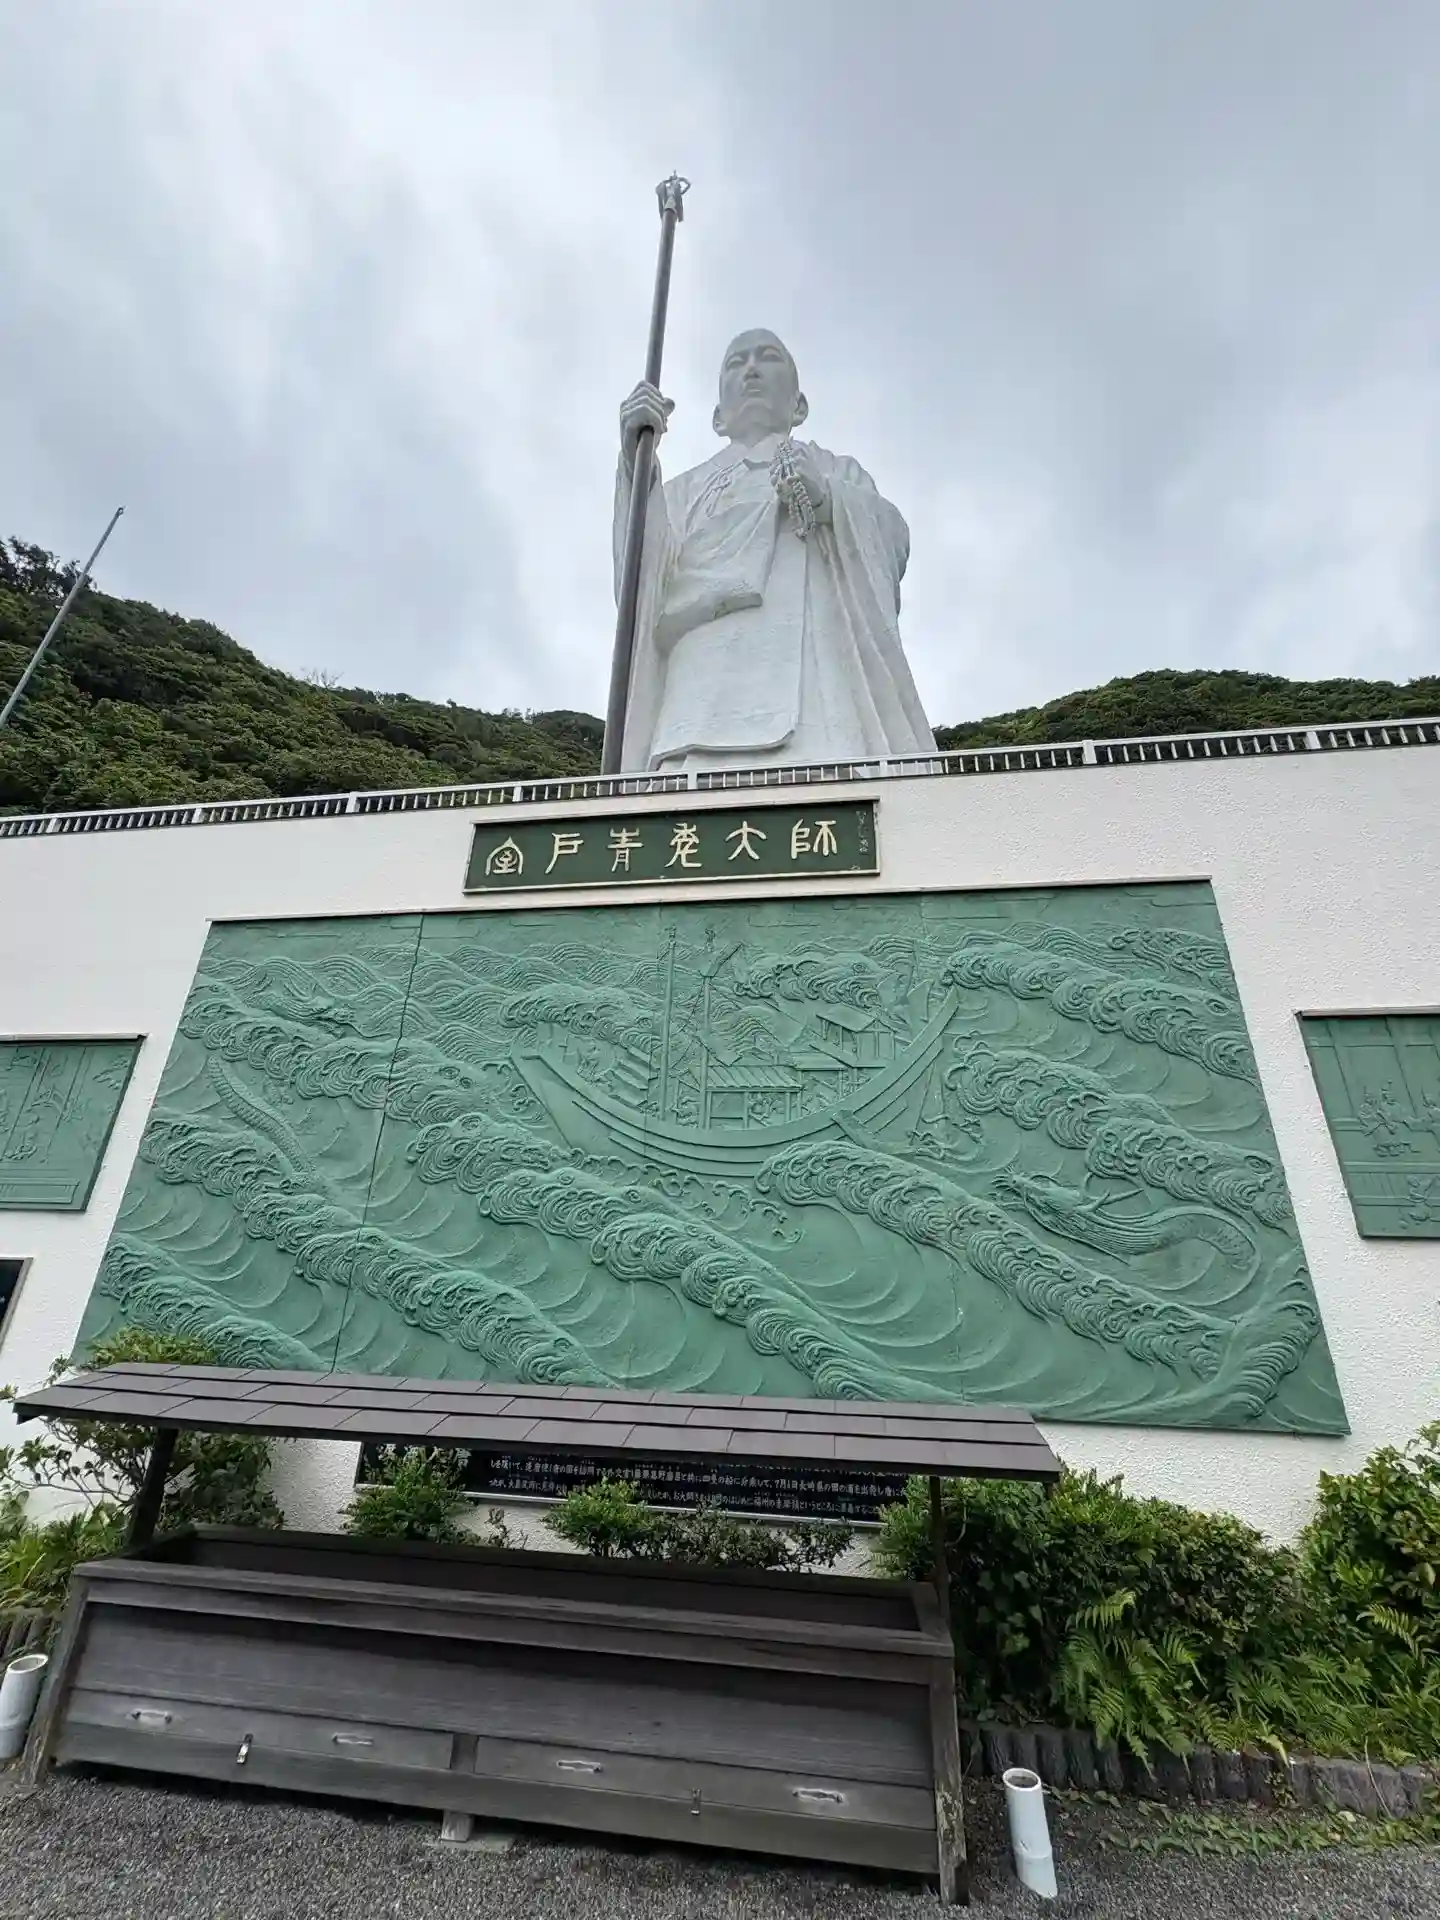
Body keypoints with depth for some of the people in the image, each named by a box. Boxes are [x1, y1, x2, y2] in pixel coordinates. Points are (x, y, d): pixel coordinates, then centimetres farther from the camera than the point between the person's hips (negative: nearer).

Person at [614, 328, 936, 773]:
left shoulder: (839, 473, 33)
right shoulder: (684, 491, 32)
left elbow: (892, 544, 12)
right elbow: (641, 585, 13)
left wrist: (826, 499, -7)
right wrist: (637, 461, 0)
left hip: (814, 693, 0)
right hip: (705, 699, 1)